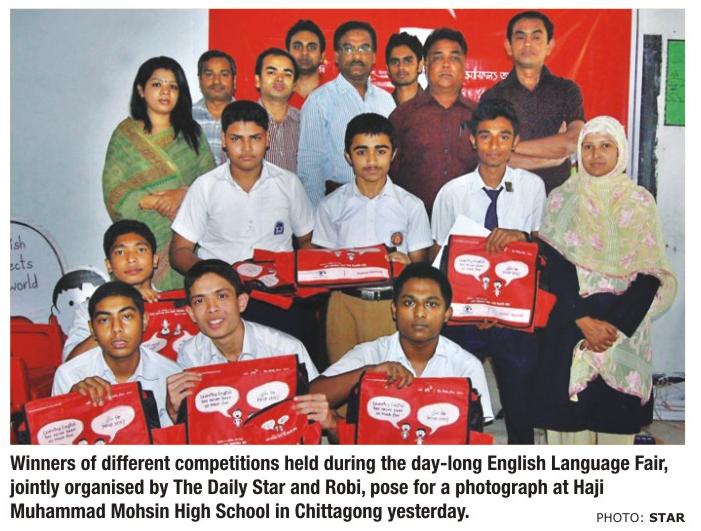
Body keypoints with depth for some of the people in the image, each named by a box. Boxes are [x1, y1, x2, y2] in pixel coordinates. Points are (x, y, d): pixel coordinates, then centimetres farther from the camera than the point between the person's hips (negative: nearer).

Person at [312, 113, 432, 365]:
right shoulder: (331, 205, 4)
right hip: (345, 303, 1)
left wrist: (407, 265, -18)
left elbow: (420, 265, 4)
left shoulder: (411, 206, 2)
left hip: (393, 303, -1)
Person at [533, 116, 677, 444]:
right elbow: (554, 267, -2)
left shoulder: (640, 202, 4)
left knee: (618, 414, 2)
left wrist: (616, 326, -11)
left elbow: (650, 274, -1)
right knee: (572, 410, -1)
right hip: (569, 325, 0)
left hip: (625, 329, 0)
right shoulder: (561, 199, 4)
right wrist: (584, 320, -12)